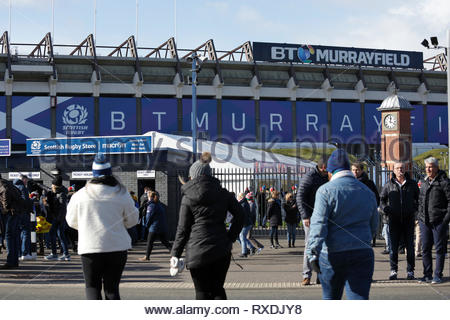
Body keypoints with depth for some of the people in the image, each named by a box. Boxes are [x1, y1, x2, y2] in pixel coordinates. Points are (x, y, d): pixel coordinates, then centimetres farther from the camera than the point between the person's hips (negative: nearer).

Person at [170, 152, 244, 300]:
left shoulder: (188, 197, -2)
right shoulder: (223, 193, 5)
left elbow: (183, 229, -2)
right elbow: (239, 215, 0)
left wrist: (175, 254, 5)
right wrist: (230, 238, 7)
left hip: (198, 251, -3)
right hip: (221, 250, 3)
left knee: (202, 293, 8)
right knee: (217, 289, 16)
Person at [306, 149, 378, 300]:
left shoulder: (326, 190, -5)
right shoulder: (367, 192, 11)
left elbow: (319, 224, -14)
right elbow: (374, 226, 18)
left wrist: (313, 253, -17)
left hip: (332, 254, -3)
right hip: (363, 253, 3)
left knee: (330, 298, 17)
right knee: (360, 298, -3)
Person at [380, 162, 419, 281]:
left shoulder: (412, 184, 6)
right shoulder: (389, 185, 5)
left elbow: (419, 198, 15)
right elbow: (382, 199, 13)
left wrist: (415, 208, -1)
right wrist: (385, 209, -4)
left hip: (409, 219, 0)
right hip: (394, 220, 0)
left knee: (410, 246, 2)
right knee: (393, 246, 1)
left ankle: (410, 271, 10)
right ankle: (393, 270, 8)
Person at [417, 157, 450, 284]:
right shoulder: (424, 183, 14)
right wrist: (420, 215, 13)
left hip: (439, 221, -6)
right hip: (424, 221, 6)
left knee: (439, 249, 1)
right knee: (425, 249, 8)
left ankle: (438, 275, 8)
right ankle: (427, 275, 16)